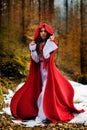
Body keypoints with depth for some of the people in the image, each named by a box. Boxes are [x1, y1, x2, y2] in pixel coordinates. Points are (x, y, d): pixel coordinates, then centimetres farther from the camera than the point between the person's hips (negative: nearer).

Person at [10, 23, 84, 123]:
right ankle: (43, 113, 17)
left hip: (49, 70, -6)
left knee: (46, 92, -11)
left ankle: (42, 116, -10)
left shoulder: (51, 43, -5)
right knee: (43, 91, 8)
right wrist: (32, 48, -9)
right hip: (40, 70, 6)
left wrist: (49, 41, -18)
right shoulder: (37, 44, 10)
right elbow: (36, 59, 0)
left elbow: (46, 55, -23)